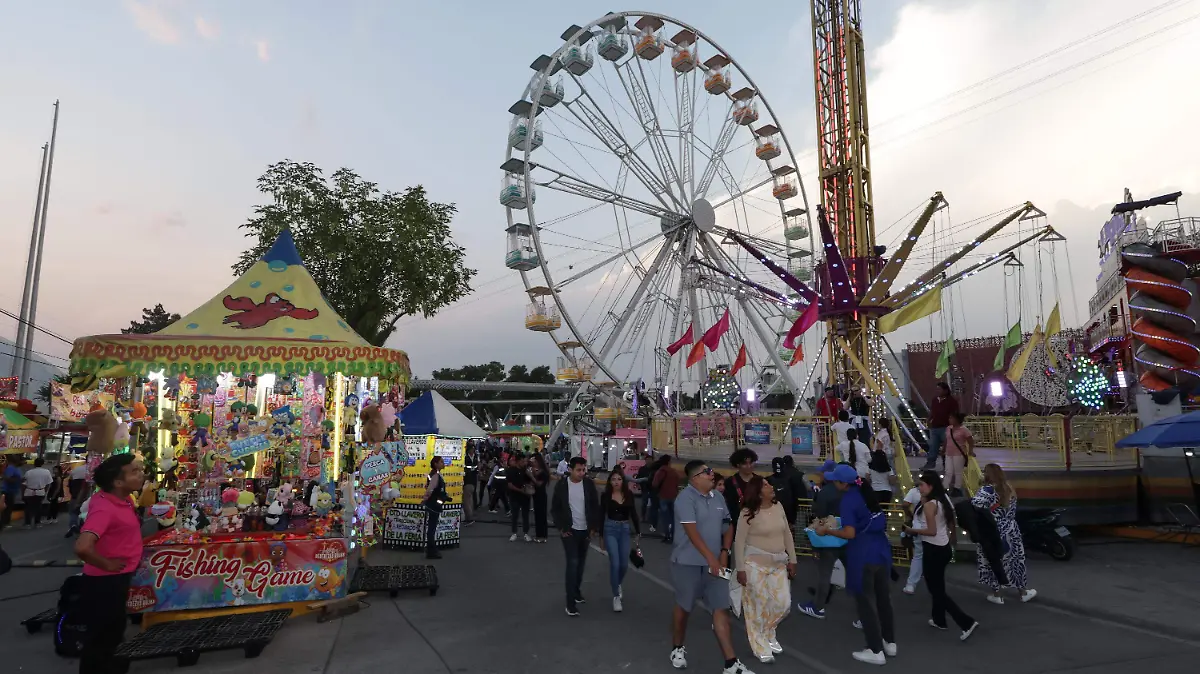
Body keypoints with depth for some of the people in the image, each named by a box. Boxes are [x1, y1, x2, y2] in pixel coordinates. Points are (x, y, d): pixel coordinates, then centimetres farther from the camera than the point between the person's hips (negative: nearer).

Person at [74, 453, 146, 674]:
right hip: (104, 583, -9)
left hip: (117, 580, 9)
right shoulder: (104, 507, -28)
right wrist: (107, 565, -23)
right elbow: (82, 547, -38)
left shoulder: (121, 499, 0)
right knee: (100, 640, 9)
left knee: (112, 635, 25)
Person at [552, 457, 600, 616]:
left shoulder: (589, 484, -5)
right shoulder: (561, 485, -10)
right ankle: (571, 603, -5)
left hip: (585, 530, 3)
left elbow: (596, 507, 3)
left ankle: (577, 591, 33)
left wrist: (593, 527, -1)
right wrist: (561, 528, -7)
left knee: (581, 563, 13)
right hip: (569, 530, -3)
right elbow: (555, 508, -2)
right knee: (572, 563, -10)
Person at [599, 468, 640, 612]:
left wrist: (638, 532, 2)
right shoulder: (605, 495, -6)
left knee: (624, 564, 7)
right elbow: (601, 516, -1)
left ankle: (617, 584, 40)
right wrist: (601, 536, 0)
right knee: (615, 563, -10)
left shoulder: (629, 494, -1)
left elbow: (633, 514, 5)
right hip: (610, 530, -2)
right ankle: (616, 596, 3)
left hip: (625, 530, 3)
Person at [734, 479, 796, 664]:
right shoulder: (748, 513, -15)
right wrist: (740, 568, -12)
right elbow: (739, 541, -11)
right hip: (755, 563, -5)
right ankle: (760, 647, 22)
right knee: (757, 606, 4)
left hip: (778, 563, 5)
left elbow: (787, 534, 9)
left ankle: (768, 634, 32)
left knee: (783, 603, 5)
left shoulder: (778, 507, 0)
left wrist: (792, 559, 9)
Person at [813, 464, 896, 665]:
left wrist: (827, 531, -7)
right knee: (883, 598, 20)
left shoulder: (848, 500, -16)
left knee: (866, 603, 4)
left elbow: (850, 533, -20)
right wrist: (832, 524, 21)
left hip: (863, 557, -8)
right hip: (882, 552, 8)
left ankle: (876, 651, 12)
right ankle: (890, 642, 33)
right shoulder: (866, 493, 7)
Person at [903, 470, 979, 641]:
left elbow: (932, 531, -24)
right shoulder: (943, 500, 5)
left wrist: (912, 530, -14)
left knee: (936, 590, 0)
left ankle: (967, 622, -4)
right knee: (938, 586, 22)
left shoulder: (929, 505, -21)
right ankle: (939, 620, 35)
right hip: (944, 547, 9)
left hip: (933, 549, -9)